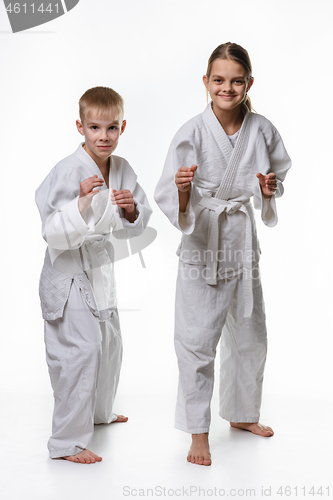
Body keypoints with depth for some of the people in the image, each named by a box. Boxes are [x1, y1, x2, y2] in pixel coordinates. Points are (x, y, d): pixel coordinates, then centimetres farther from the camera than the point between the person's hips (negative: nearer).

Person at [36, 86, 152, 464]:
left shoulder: (122, 170, 0)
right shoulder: (68, 171, -21)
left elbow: (134, 228, 5)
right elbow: (54, 233, -25)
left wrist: (130, 209, -17)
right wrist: (83, 201, -37)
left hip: (100, 267, 8)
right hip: (68, 270, -8)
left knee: (110, 342, 21)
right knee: (81, 348, -14)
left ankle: (99, 411, 46)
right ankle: (67, 441, -1)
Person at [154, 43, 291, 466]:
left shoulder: (261, 130, -3)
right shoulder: (192, 133, -15)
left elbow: (274, 180, 12)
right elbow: (170, 201, -14)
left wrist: (269, 189, -10)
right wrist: (183, 189, -35)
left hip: (243, 244, 5)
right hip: (202, 245, -4)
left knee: (249, 336, 17)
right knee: (196, 343, -2)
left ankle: (242, 413, 39)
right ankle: (198, 433, 16)